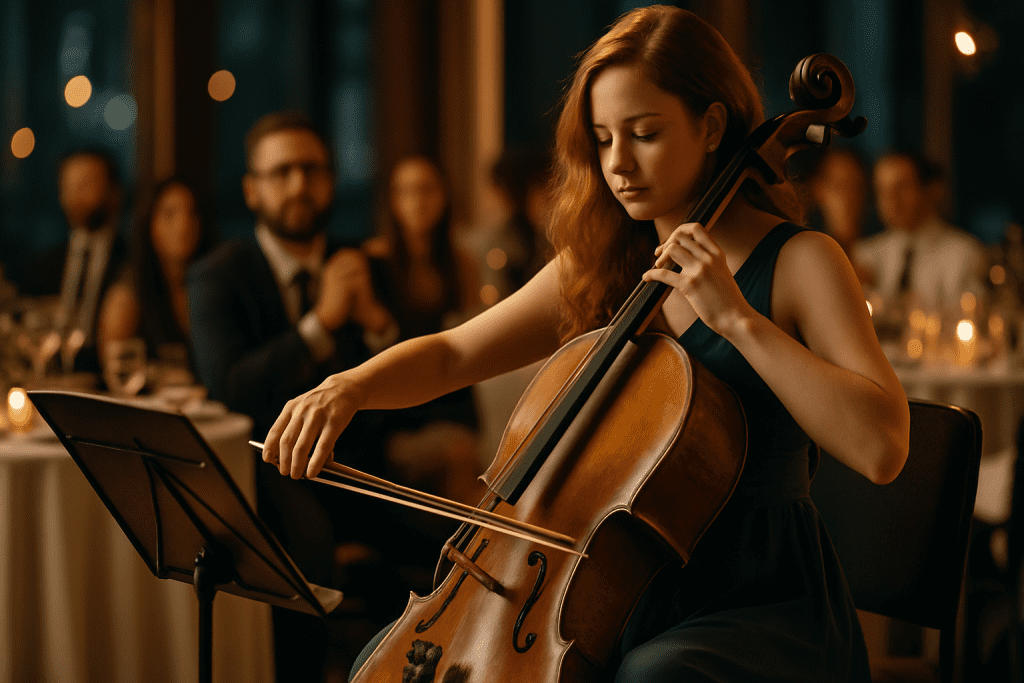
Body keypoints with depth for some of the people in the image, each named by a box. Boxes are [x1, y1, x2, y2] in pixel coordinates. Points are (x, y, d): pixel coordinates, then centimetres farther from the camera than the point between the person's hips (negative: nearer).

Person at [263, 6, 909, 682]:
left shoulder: (799, 261, -8)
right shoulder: (601, 266, 9)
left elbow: (882, 447, -21)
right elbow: (451, 353, 11)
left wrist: (739, 318, -23)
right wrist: (351, 385, -9)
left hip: (761, 603, -5)